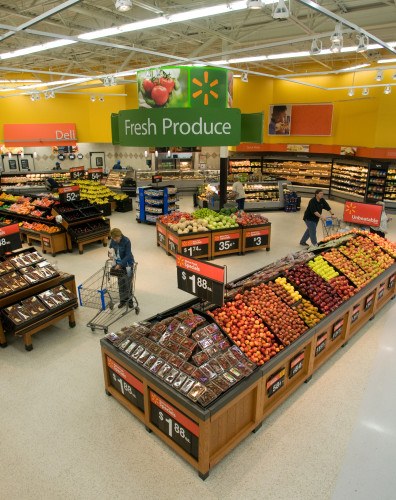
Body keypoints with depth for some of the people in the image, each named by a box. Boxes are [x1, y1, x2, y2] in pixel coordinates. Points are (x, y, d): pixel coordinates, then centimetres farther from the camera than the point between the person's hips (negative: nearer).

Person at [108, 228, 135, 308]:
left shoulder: (126, 241, -24)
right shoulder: (113, 240, -8)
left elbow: (128, 255, -24)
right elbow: (110, 248, 10)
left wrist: (120, 264, -29)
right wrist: (110, 254, -14)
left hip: (127, 263, -5)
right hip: (118, 263, 5)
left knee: (128, 282, 4)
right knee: (120, 283, 10)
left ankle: (129, 300, 19)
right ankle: (123, 300, 23)